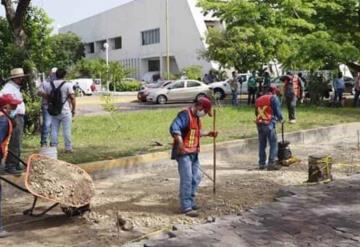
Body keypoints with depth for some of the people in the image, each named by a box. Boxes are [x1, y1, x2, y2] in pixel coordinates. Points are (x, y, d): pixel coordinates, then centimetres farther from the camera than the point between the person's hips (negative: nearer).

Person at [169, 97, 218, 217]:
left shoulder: (196, 117, 14)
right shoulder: (185, 115, -16)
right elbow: (174, 128, -29)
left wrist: (208, 134, 22)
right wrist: (181, 144, -35)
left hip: (194, 153, 10)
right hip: (184, 153, -10)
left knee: (196, 178, 14)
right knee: (187, 179, -10)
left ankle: (190, 202, 27)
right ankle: (186, 207, -4)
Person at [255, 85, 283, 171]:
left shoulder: (259, 99, 18)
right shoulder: (273, 98, -2)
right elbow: (278, 110, -5)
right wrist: (280, 118, 12)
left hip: (259, 123, 7)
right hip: (269, 124, -6)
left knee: (262, 144, 13)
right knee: (273, 144, -1)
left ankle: (262, 163, 16)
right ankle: (272, 163, -5)